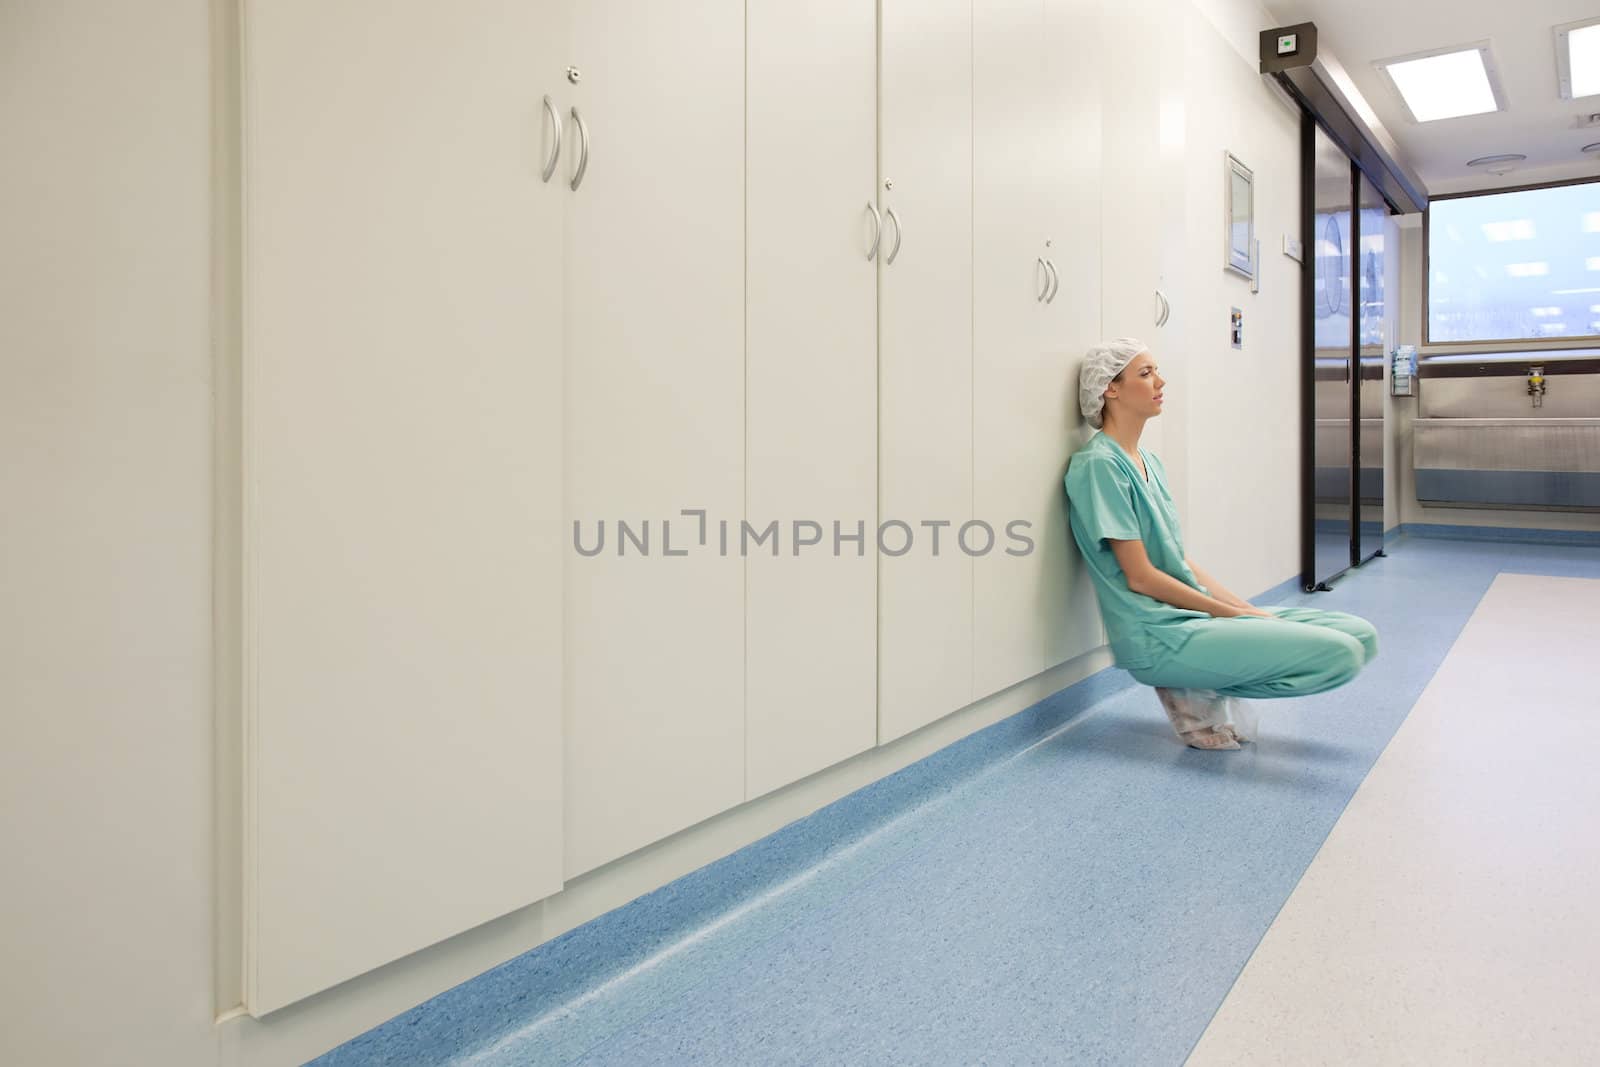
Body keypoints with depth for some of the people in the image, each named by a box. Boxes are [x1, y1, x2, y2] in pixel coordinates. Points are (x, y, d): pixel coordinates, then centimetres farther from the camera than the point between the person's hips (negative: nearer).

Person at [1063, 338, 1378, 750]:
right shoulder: (1100, 464, -12)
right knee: (1339, 653, -18)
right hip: (1159, 637, -9)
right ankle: (1202, 698, -2)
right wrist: (1230, 613, -8)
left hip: (1198, 613, 9)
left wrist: (1244, 607, 5)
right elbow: (1140, 577, -15)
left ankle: (1201, 689, 4)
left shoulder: (1148, 462, 15)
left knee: (1361, 635, 3)